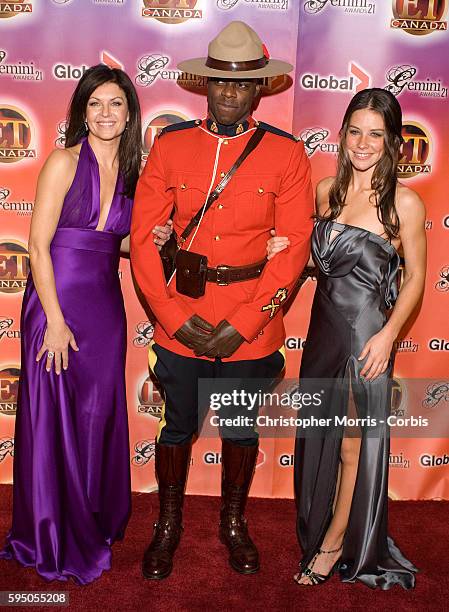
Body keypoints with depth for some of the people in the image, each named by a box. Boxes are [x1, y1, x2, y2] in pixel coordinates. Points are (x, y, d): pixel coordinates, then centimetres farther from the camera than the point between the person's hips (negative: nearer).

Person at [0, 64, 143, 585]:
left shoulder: (129, 171, 9)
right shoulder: (65, 161, -7)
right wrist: (55, 321, -15)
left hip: (106, 306, 5)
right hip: (57, 303, -5)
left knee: (99, 418, 13)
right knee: (52, 420, 5)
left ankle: (95, 523, 34)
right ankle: (52, 540, 25)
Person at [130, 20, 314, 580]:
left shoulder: (286, 153, -3)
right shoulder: (170, 145, 0)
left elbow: (295, 245, -7)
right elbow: (143, 237, -3)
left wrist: (243, 324, -13)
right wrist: (175, 318, -11)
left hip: (251, 324, 0)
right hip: (180, 318, 1)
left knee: (241, 429, 17)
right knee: (177, 426, 14)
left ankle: (233, 524, 41)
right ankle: (168, 526, 38)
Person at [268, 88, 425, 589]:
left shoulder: (404, 203, -11)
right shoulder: (327, 190, 4)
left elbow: (415, 275, -5)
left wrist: (388, 335, -15)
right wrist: (286, 247, -5)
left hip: (366, 334, -5)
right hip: (323, 327, 6)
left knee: (354, 443, 9)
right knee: (319, 438, 17)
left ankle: (335, 545, 31)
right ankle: (320, 535, 40)